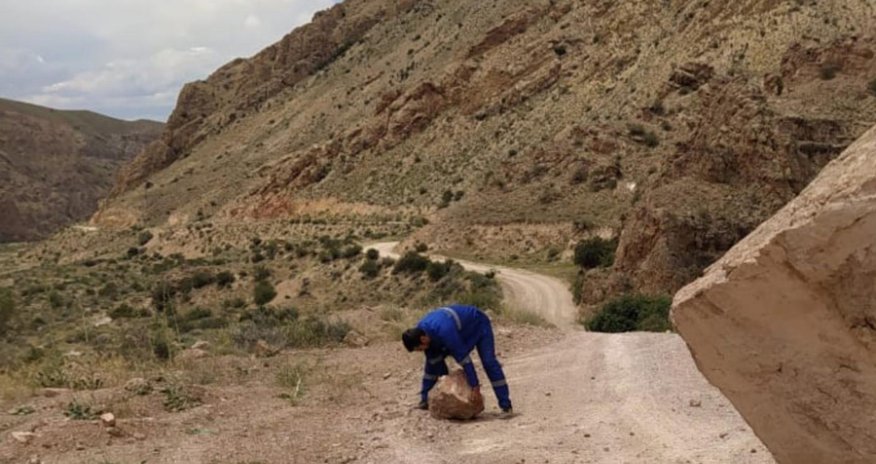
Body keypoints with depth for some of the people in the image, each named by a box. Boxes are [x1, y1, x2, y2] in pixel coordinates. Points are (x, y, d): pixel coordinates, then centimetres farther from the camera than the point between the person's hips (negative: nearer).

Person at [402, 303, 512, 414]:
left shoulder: (444, 331, -43)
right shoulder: (420, 331, -18)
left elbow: (463, 358, -39)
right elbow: (433, 361, -6)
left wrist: (475, 386, -35)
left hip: (478, 325, -8)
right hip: (461, 328, 8)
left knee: (489, 362, -22)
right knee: (434, 360, 3)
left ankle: (506, 406, -19)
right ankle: (425, 399, 14)